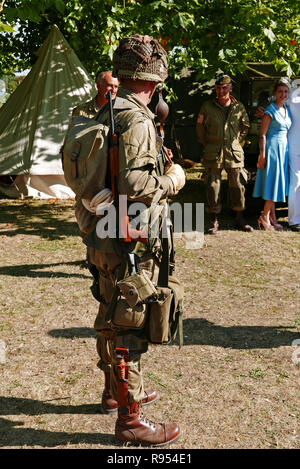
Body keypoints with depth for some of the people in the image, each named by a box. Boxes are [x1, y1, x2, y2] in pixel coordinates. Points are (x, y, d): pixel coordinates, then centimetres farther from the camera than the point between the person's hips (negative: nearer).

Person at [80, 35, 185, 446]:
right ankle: (130, 418, 14)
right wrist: (173, 179, -10)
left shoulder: (107, 112, 11)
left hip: (106, 236, 10)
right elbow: (136, 186, -27)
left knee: (112, 318, 21)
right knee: (129, 328, 1)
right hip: (130, 243, -10)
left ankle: (115, 391, 39)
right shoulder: (136, 118, -19)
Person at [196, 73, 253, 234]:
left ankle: (239, 218, 20)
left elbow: (245, 127, 20)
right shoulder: (207, 107, -2)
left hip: (234, 154, 2)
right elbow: (200, 127, 11)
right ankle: (214, 220, 12)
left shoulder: (239, 108, 3)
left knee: (238, 186, 6)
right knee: (213, 187, 1)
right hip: (213, 154, -1)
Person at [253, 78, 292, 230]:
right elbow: (262, 134, -12)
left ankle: (271, 218, 16)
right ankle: (265, 217, 3)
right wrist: (262, 155, -17)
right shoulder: (270, 111, -10)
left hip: (283, 148, 7)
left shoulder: (287, 109, 12)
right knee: (273, 182, -6)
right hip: (272, 148, -7)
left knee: (277, 184, 9)